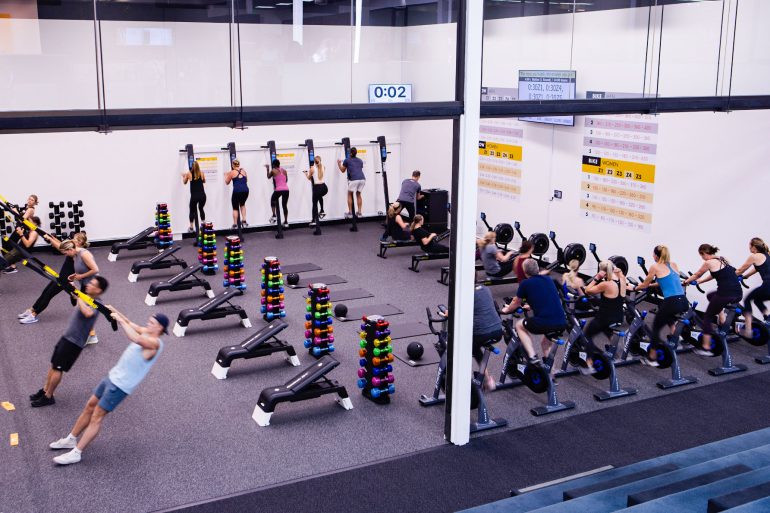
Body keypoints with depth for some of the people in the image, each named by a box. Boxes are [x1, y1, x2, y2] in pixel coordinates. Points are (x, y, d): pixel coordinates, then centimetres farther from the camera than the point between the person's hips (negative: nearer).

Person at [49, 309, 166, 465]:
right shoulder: (146, 334, 6)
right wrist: (115, 311, 11)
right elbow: (131, 325, 21)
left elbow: (135, 339, -40)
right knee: (90, 406, 17)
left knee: (97, 417, -5)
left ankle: (76, 453, 2)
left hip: (120, 385, -9)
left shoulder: (155, 343, -22)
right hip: (113, 376, 9)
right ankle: (71, 439, 31)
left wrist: (120, 320, -31)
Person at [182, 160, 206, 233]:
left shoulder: (189, 174, -1)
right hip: (202, 195, 2)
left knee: (192, 211, 14)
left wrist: (183, 176, 35)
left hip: (194, 196, -2)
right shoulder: (201, 174, 2)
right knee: (201, 209, 23)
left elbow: (184, 183, 17)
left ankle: (191, 227, 10)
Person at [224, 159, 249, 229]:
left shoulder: (232, 172, 2)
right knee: (242, 204, 27)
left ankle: (235, 224, 7)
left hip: (237, 191, -4)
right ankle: (244, 220, 15)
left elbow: (227, 182, 13)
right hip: (245, 190, 4)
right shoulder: (243, 171, 12)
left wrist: (226, 175, 29)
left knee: (235, 208, 8)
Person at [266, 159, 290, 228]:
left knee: (272, 200, 23)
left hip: (278, 190, -3)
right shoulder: (284, 170, 12)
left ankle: (274, 215, 8)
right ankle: (286, 222, 10)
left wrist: (268, 169, 29)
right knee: (285, 205, 11)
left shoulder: (273, 171, 1)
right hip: (286, 189, 3)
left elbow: (268, 177, 18)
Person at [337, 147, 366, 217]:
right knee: (358, 194, 21)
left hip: (354, 179, -4)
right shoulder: (360, 161, 24)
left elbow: (342, 170, 24)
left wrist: (339, 164, 43)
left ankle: (350, 212, 10)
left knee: (350, 195, 14)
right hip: (362, 178, 4)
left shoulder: (347, 160, 13)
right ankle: (359, 212, 16)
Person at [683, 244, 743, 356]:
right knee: (710, 296, 34)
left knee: (707, 317, 9)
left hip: (726, 295, -8)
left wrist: (686, 281, 30)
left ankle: (706, 348, 7)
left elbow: (696, 275, 12)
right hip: (738, 293, 8)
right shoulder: (722, 259, 18)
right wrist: (700, 281, 41)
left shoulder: (709, 263, -3)